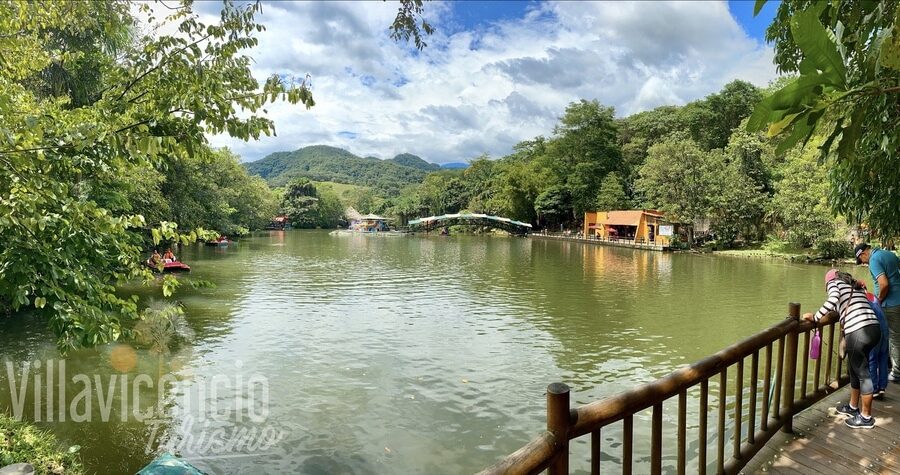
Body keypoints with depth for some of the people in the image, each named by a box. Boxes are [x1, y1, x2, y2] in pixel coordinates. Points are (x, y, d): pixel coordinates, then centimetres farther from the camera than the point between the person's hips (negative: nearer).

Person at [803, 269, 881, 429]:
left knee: (862, 373, 3)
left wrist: (815, 317, -6)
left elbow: (832, 301, -13)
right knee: (854, 368, 22)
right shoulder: (856, 286, 28)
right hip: (873, 327, 8)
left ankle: (866, 417, 15)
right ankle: (853, 407, 36)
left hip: (858, 332, -8)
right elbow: (861, 308, 18)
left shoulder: (833, 283, 7)